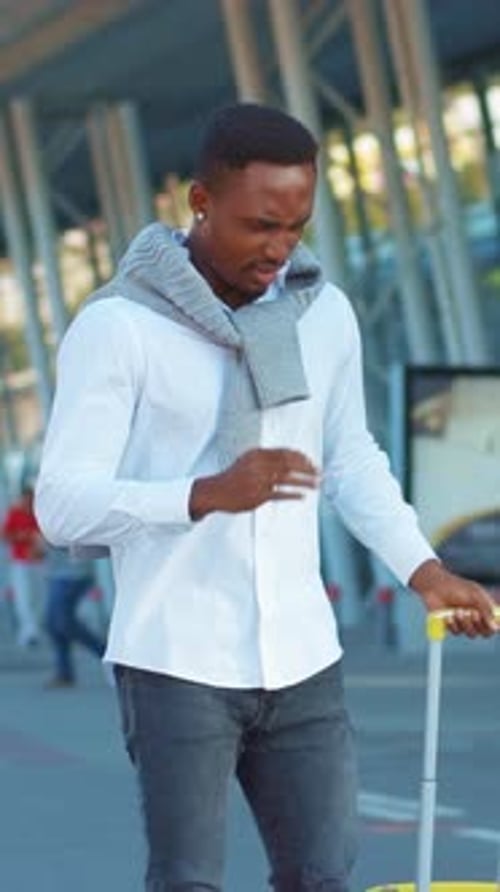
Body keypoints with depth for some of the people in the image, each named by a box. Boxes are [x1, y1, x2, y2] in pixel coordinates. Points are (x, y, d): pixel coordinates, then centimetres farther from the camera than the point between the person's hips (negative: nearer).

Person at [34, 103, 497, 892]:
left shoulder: (325, 312, 7)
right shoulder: (118, 326, -9)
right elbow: (64, 503, -13)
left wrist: (421, 567, 5)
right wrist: (209, 494, -27)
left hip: (301, 661, 5)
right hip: (178, 665, -5)